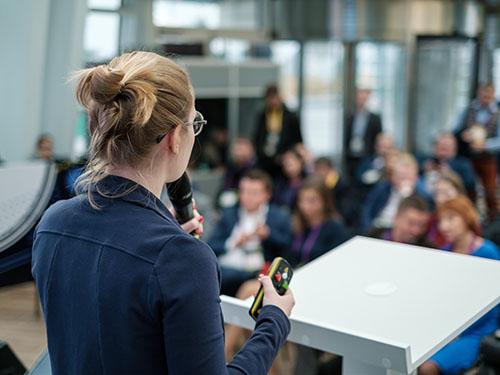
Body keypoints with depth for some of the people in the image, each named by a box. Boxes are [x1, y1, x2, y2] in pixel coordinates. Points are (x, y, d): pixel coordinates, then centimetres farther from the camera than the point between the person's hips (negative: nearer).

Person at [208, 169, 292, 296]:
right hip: (224, 266, 3)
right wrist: (233, 243, -7)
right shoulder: (229, 213, 19)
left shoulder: (279, 217, 13)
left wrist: (268, 234, -8)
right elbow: (211, 246, 11)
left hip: (255, 272, -3)